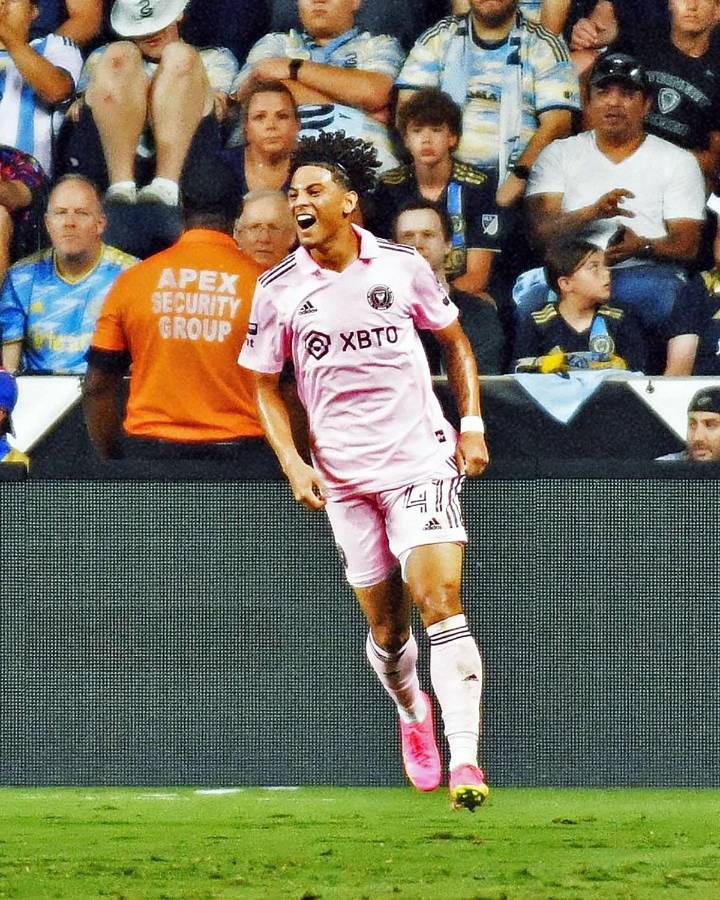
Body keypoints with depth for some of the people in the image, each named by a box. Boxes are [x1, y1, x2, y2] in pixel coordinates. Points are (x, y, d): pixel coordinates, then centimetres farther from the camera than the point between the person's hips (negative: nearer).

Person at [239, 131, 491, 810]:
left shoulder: (402, 266, -1)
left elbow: (454, 341, 13)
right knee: (385, 627, 8)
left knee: (440, 602, -17)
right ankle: (413, 715, 39)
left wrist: (471, 422, 3)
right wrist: (293, 463, -4)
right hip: (343, 478, 2)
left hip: (422, 460, -2)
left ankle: (465, 757, -21)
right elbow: (265, 387, 9)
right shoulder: (278, 290, 0)